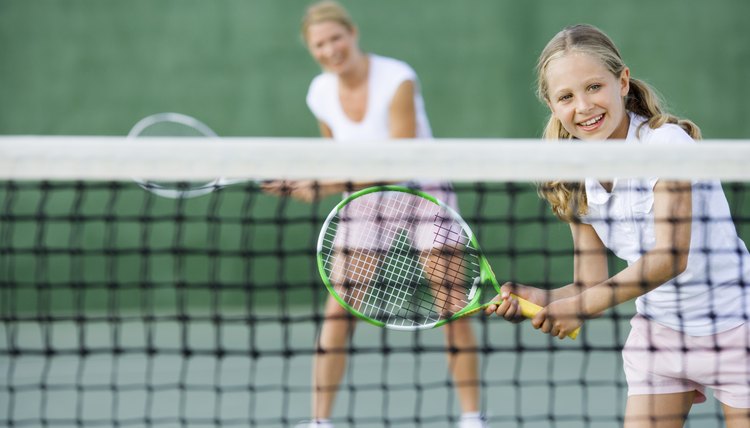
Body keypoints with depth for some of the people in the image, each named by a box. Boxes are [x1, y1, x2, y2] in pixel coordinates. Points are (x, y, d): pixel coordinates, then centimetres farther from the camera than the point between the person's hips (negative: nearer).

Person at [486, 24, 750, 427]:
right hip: (658, 334, 5)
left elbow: (671, 257, -27)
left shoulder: (666, 142, -19)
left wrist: (582, 305, -33)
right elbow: (592, 285, -3)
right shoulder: (578, 182, -1)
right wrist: (534, 298, -23)